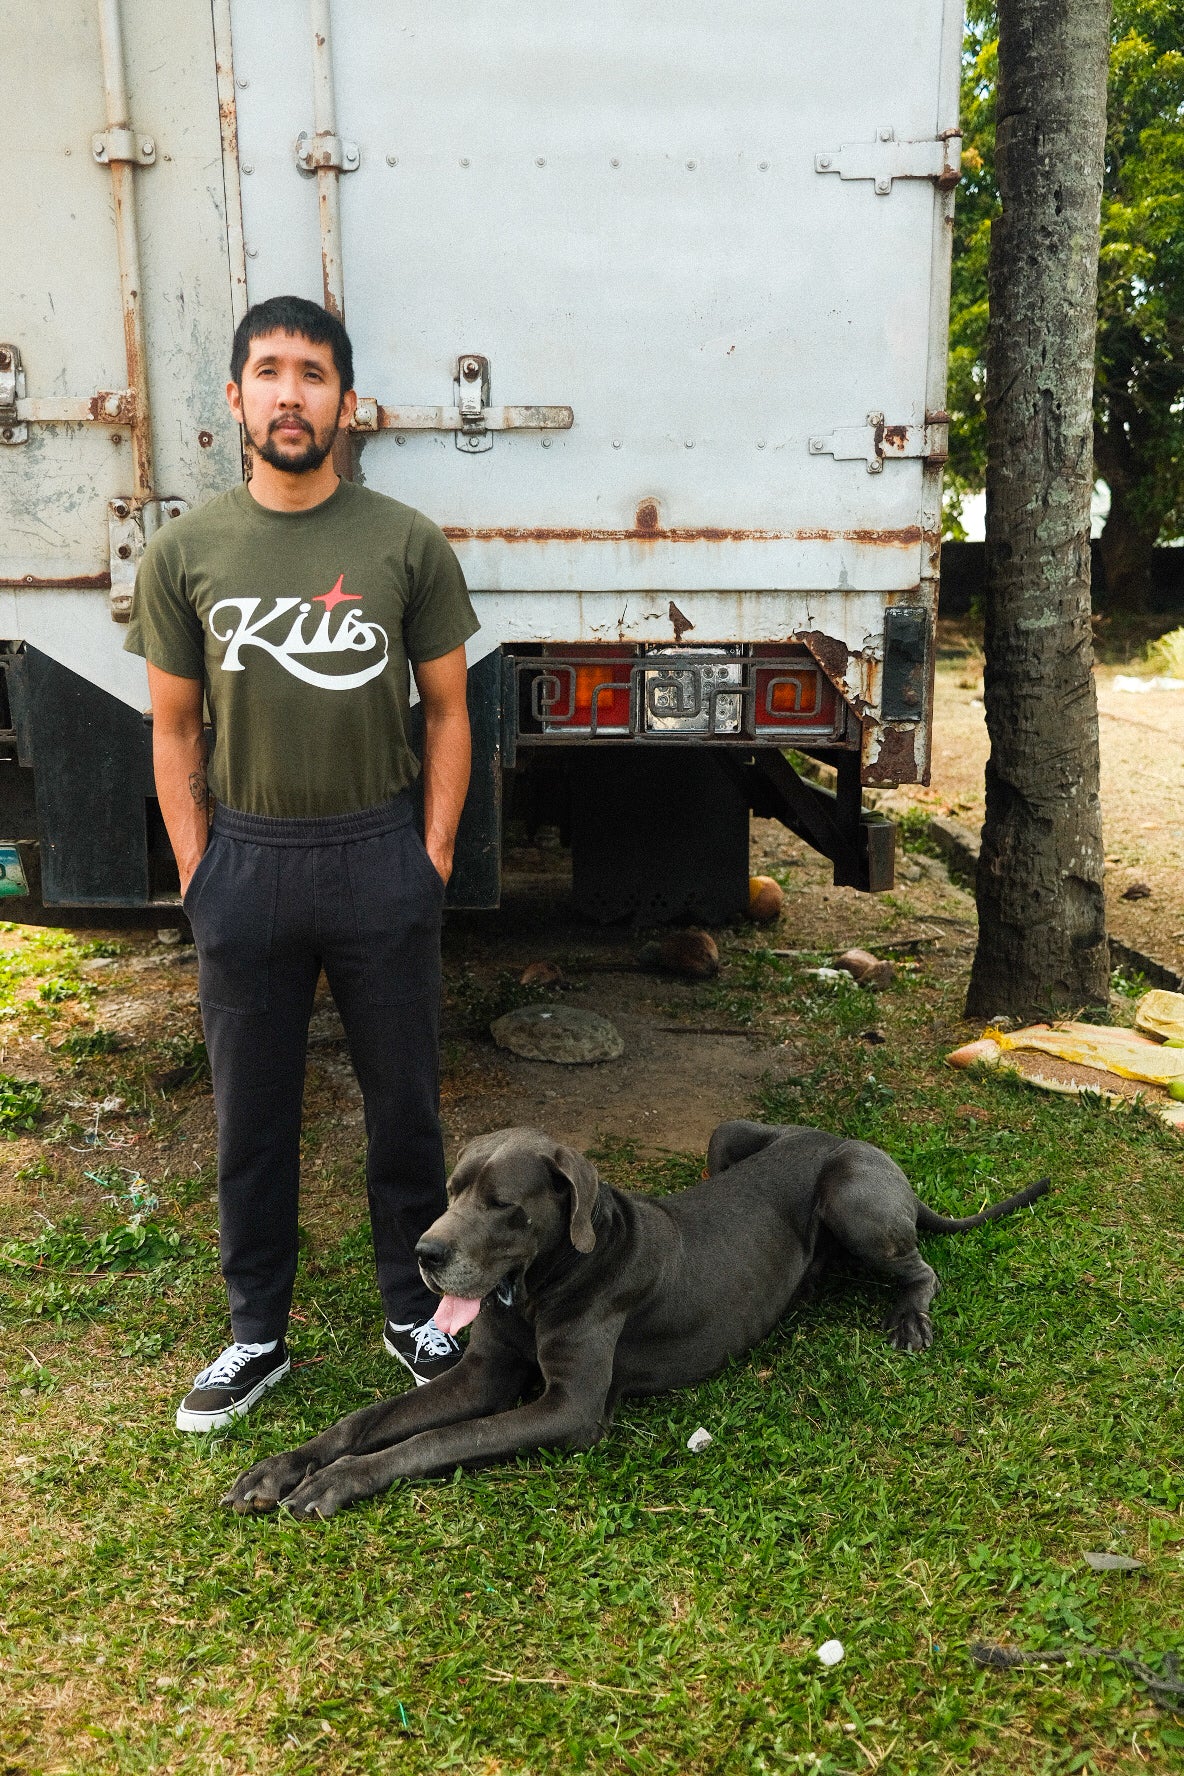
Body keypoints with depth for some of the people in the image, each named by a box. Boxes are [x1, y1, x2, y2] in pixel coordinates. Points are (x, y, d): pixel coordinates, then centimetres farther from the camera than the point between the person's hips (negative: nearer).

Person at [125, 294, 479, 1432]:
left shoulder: (407, 545, -3)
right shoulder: (184, 554, 0)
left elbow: (446, 710, 2)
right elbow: (175, 731, 5)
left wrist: (433, 858, -3)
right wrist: (200, 875, 0)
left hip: (379, 853, -1)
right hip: (244, 859, 1)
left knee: (404, 1105, 11)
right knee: (252, 1121, 12)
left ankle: (415, 1312, 31)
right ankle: (256, 1336, 30)